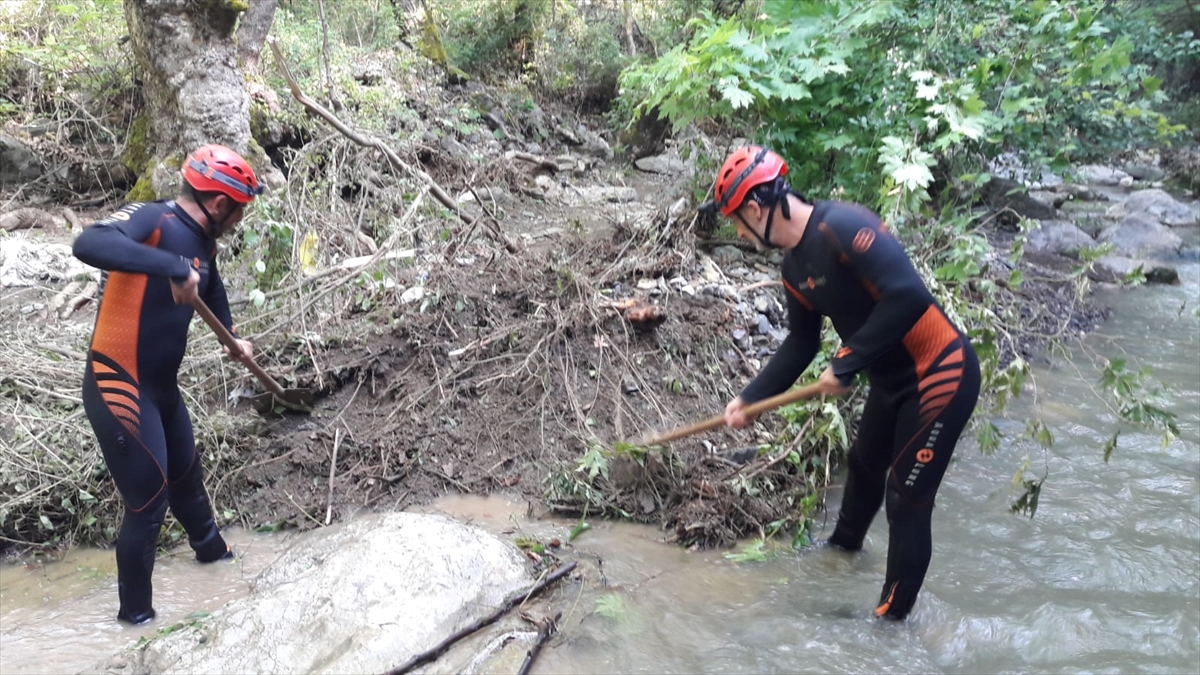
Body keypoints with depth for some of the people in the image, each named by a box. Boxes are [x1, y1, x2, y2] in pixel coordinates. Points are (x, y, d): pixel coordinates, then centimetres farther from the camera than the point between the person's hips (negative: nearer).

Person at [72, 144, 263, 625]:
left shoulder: (203, 243, 5)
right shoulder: (151, 219, -20)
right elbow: (88, 245, -41)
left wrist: (232, 338, 30)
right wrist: (174, 268, -43)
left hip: (162, 387, 9)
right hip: (118, 389, -9)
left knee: (186, 475, 28)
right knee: (149, 500, -2)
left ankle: (211, 550, 54)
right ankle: (135, 612, 17)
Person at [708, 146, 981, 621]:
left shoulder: (841, 225, -27)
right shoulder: (795, 266, 2)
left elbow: (908, 296, -35)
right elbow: (800, 343, 14)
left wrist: (846, 364, -27)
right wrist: (749, 398, 11)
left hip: (941, 375, -10)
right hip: (891, 379, 10)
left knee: (907, 501, -2)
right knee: (865, 464, 29)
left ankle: (892, 615, 14)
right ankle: (845, 545, 55)